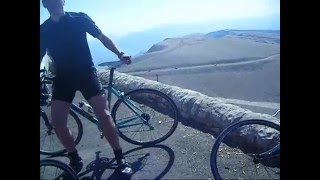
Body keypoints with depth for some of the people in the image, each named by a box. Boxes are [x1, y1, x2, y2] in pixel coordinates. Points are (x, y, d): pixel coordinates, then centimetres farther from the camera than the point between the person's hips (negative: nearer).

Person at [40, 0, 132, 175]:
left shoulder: (79, 18, 0)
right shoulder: (43, 31, 7)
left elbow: (102, 37, 4)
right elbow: (40, 57, 11)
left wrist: (119, 54, -9)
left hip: (86, 73, -3)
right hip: (63, 78, 3)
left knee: (103, 114, -14)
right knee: (57, 121, -6)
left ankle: (120, 159, 0)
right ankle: (75, 160, 15)